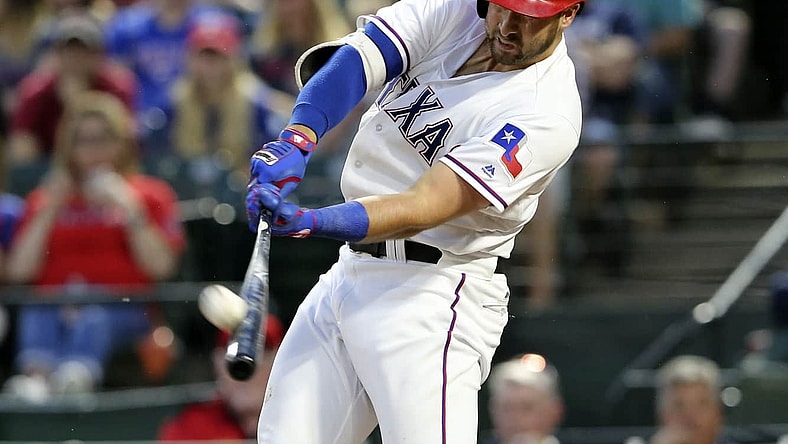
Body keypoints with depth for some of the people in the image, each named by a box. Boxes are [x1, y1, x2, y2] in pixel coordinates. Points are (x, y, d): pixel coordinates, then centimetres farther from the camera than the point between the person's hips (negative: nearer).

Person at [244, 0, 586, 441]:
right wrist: (298, 139, -31)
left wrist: (309, 222, -39)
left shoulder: (548, 114, -19)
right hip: (350, 269, 7)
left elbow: (421, 210, -27)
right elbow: (352, 60, -12)